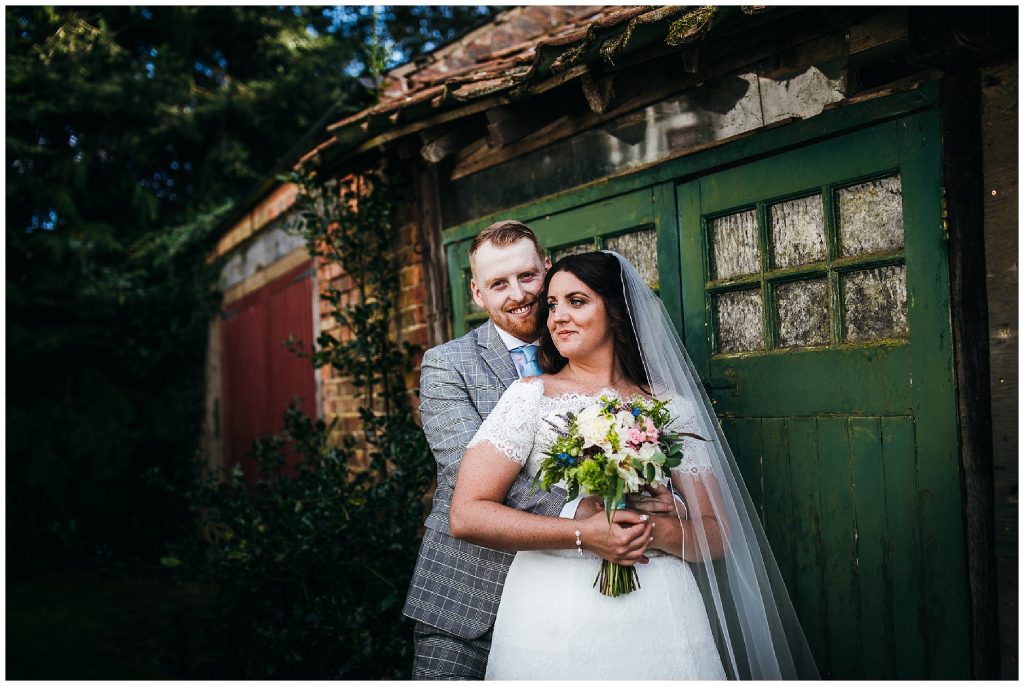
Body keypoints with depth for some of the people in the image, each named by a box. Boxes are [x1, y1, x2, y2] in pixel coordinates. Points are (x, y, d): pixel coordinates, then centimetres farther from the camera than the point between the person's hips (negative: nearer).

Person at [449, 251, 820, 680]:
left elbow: (717, 534, 3)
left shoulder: (670, 406, 5)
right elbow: (466, 515, -11)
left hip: (659, 619, 2)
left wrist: (654, 530, -17)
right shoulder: (531, 396, -1)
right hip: (554, 623, -1)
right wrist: (584, 535, -16)